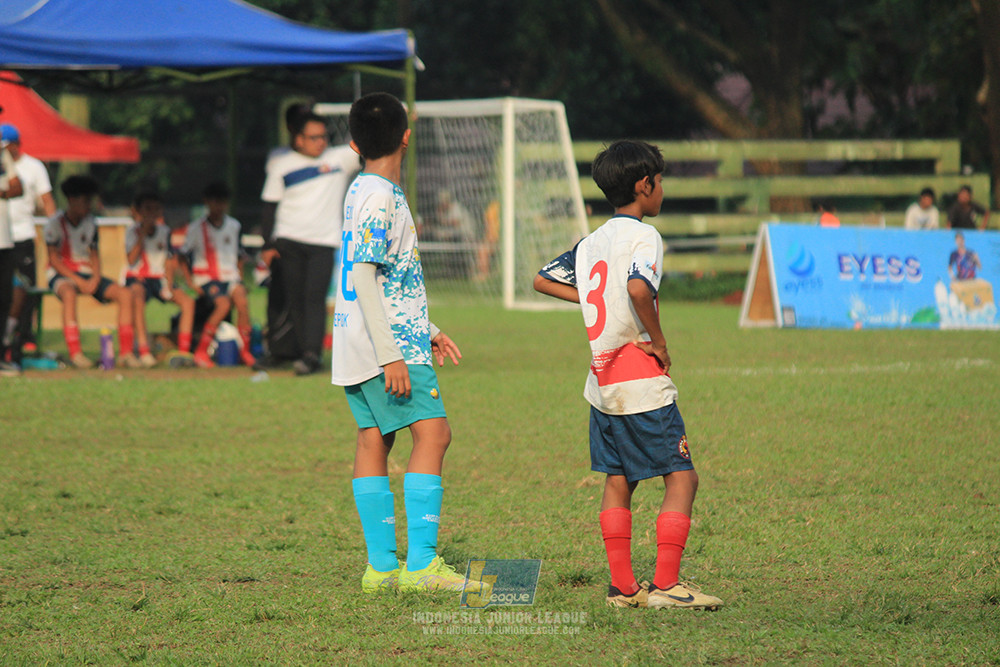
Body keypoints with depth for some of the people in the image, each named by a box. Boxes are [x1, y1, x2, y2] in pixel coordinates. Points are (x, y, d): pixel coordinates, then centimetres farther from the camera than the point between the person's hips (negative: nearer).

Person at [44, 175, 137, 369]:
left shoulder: (90, 223, 8)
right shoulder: (55, 223, -8)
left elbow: (94, 255, 11)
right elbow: (54, 259, -10)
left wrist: (95, 278, -9)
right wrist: (78, 281, -18)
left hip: (86, 274, 6)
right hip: (61, 275, -6)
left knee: (124, 294, -14)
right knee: (69, 293, -41)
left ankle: (126, 352, -16)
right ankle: (75, 353, -43)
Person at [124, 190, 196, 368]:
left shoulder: (164, 231, 9)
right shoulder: (133, 232, -1)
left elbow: (170, 262, 10)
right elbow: (131, 260, -16)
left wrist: (169, 285, -6)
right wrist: (143, 233, -19)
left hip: (159, 278, 4)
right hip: (137, 278, -4)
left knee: (187, 301, -19)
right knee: (137, 298, -38)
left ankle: (184, 351, -17)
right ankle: (144, 351, -40)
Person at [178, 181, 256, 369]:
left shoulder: (234, 226, 10)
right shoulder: (197, 228, 0)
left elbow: (240, 254, 23)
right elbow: (182, 256, 2)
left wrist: (239, 275, 10)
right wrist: (191, 282, -6)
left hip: (230, 276, 3)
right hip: (206, 277, -3)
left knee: (242, 301, -25)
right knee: (224, 304, -29)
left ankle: (245, 352, -14)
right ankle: (201, 351, -22)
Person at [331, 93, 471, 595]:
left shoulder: (365, 191, 16)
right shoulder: (380, 197, -14)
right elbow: (364, 278, -20)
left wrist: (425, 331, 25)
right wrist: (390, 357, -22)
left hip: (358, 345, 10)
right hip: (388, 343, -10)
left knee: (373, 441, 7)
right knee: (432, 432, -13)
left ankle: (381, 566, 7)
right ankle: (421, 563, -18)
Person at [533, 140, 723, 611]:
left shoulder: (591, 243, 12)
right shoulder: (643, 237, -12)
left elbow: (543, 280, 23)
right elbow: (639, 288, -32)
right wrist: (658, 341, -18)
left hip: (601, 381, 8)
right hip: (642, 382, -8)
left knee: (618, 480, 13)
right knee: (681, 478, -3)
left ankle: (622, 585, 11)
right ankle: (666, 584, -10)